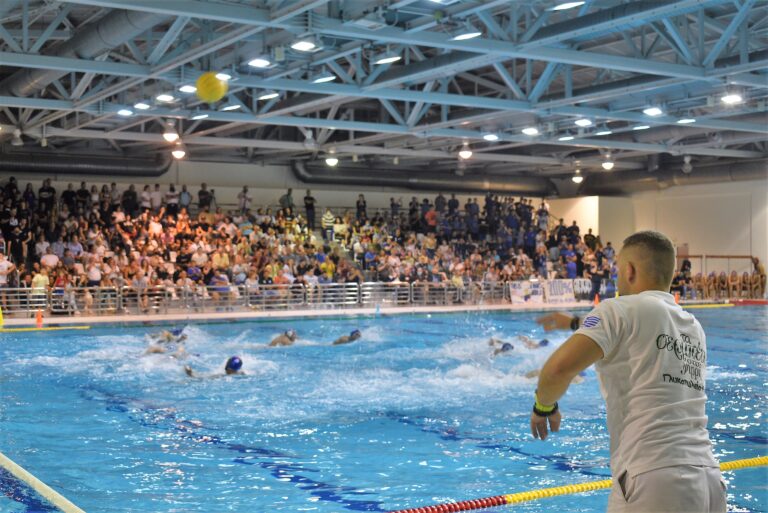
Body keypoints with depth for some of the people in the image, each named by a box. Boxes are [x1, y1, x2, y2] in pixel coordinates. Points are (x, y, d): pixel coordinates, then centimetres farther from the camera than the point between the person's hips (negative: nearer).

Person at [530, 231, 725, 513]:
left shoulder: (622, 309, -2)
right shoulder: (694, 327, 19)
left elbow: (559, 368, -16)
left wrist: (544, 405, 5)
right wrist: (576, 324, 49)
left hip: (655, 482, -7)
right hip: (710, 482, 7)